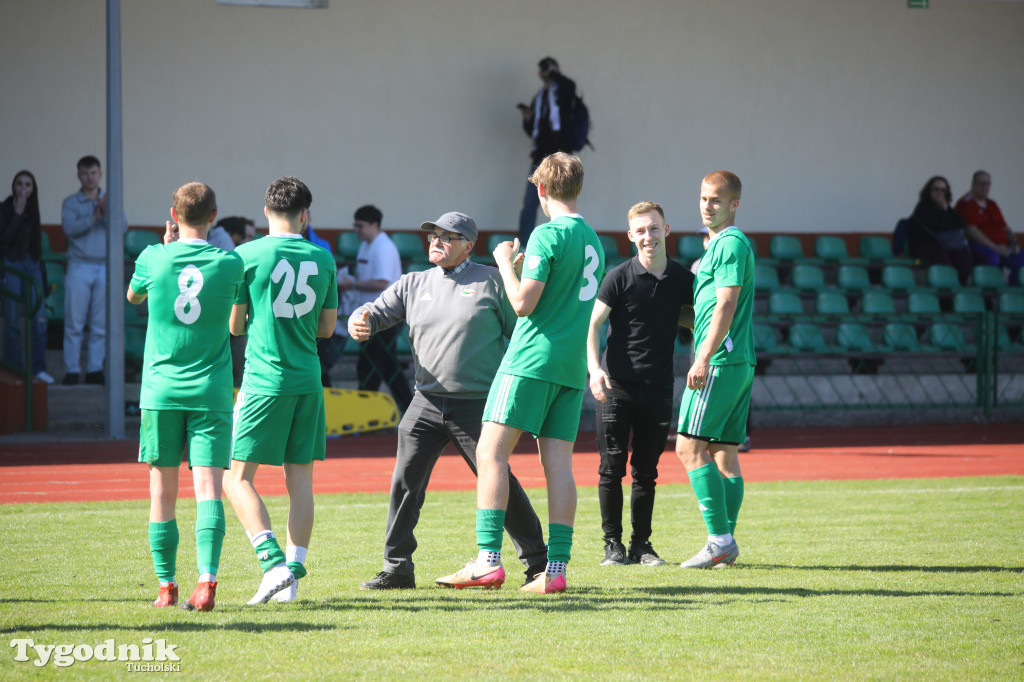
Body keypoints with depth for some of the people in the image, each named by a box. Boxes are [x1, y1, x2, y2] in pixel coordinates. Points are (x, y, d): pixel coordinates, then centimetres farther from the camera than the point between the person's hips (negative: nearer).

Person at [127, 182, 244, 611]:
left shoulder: (153, 259, -3)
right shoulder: (229, 264, -4)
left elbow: (133, 297, 19)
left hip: (161, 391, 0)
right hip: (211, 393, 0)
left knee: (163, 493, 8)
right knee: (208, 489, -6)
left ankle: (166, 587, 12)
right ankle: (207, 580, -22)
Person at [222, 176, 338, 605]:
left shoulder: (247, 256, -6)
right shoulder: (322, 259, 6)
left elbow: (234, 325, -1)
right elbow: (327, 327, 14)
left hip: (264, 380, -4)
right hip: (307, 381, 4)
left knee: (237, 477, -1)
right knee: (299, 478, 8)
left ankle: (274, 562, -16)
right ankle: (293, 573, 6)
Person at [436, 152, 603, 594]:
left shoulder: (548, 235, -10)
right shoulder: (593, 240, 15)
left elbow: (523, 303, -15)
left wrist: (505, 263, 1)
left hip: (531, 361, -8)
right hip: (572, 367, 8)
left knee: (491, 452, -6)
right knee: (558, 463, 4)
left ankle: (488, 560, -15)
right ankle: (556, 569, -2)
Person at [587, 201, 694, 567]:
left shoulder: (683, 279, 5)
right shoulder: (619, 277, -4)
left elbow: (695, 320, 19)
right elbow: (593, 324, -5)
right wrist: (594, 367, -19)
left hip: (658, 386, 3)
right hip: (616, 384, -3)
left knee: (646, 471, 7)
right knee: (612, 468, -3)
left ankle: (641, 544, 15)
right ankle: (613, 544, 4)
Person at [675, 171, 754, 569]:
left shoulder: (731, 243, -10)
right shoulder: (719, 243, 22)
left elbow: (726, 304, -18)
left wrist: (704, 358, -22)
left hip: (720, 361, -10)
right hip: (740, 362, 10)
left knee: (690, 446, -11)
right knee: (724, 451, 8)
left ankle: (720, 539, -15)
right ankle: (725, 544, 8)